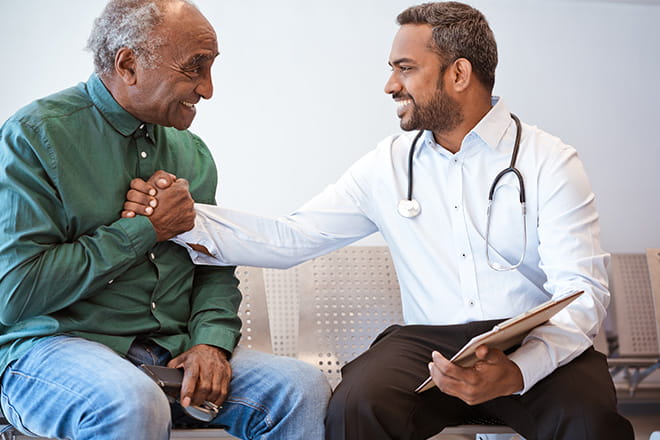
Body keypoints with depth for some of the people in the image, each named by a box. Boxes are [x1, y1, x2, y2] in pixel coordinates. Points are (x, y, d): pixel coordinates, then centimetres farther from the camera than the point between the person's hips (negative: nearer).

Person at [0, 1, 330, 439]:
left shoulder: (192, 152, 12)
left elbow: (215, 269, 16)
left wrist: (211, 340, -6)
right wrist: (142, 230, -12)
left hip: (174, 350, 5)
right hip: (51, 346, -4)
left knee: (305, 389, -17)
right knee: (135, 405, -37)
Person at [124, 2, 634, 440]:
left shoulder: (548, 161, 0)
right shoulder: (388, 165, 12)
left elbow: (582, 290, -9)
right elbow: (290, 238, 11)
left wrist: (517, 370, -28)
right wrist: (185, 219, -3)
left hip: (539, 346, -2)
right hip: (429, 340, 2)